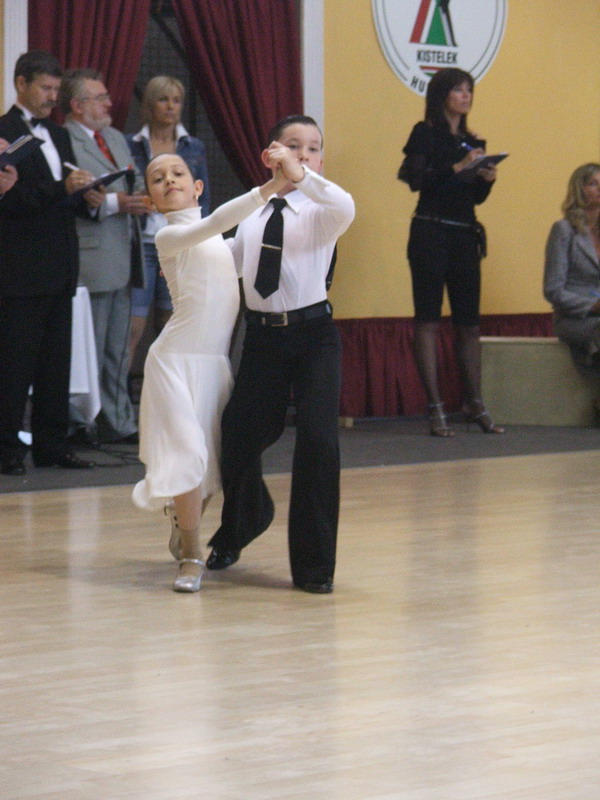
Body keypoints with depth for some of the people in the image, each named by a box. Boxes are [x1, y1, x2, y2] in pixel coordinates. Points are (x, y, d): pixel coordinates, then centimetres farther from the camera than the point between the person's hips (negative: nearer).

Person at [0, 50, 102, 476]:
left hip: (60, 268, 8)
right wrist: (62, 189, -24)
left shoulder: (59, 136, 19)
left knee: (57, 360, 9)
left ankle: (52, 443, 13)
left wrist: (87, 199, 1)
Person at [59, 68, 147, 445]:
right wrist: (114, 203, -23)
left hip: (122, 260, 9)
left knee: (118, 350, 14)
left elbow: (139, 183, 24)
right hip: (90, 262, -9)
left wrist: (142, 197, 1)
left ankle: (119, 421, 21)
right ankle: (80, 425, 3)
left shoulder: (117, 139, 18)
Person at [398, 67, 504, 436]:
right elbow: (417, 180, -15)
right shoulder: (425, 134, -1)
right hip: (431, 233, -6)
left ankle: (475, 405, 14)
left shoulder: (472, 142, 16)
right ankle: (436, 409, -6)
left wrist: (487, 178, -2)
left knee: (469, 323, 7)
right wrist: (457, 168, -21)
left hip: (466, 237, 6)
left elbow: (476, 197, 17)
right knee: (429, 321, -5)